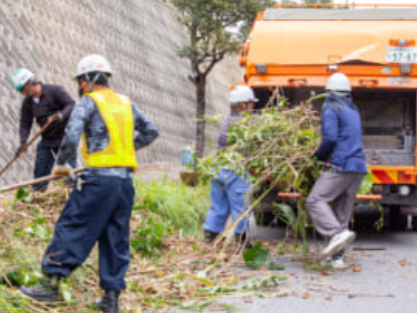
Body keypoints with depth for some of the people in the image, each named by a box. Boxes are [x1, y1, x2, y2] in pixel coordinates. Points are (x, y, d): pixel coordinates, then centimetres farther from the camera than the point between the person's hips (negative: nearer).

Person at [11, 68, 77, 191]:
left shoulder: (54, 90, -9)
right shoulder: (27, 102, 6)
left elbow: (72, 105, -16)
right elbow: (25, 124, 5)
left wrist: (61, 115, -36)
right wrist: (23, 143, -12)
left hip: (65, 137, -5)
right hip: (46, 142, 5)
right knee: (40, 172, 1)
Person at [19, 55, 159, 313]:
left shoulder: (88, 102, -2)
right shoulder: (126, 103, 17)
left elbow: (71, 138, -13)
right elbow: (151, 132, 24)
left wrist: (61, 164, 1)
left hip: (99, 178, -6)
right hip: (126, 180, 6)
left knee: (71, 228, -1)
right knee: (116, 238, 9)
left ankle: (52, 283, -3)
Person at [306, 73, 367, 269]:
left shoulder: (330, 109, -3)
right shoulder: (353, 111, 22)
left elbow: (330, 138, -16)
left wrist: (320, 155, 1)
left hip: (340, 165, -8)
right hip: (359, 166, 8)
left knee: (316, 201, -11)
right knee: (342, 211, 7)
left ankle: (338, 234, -29)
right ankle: (336, 257, 3)